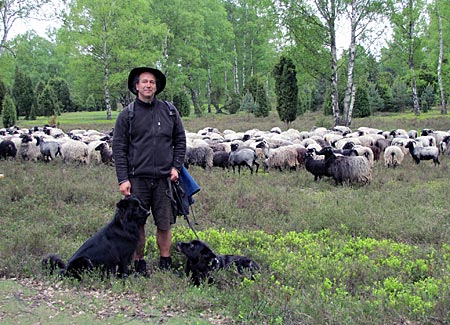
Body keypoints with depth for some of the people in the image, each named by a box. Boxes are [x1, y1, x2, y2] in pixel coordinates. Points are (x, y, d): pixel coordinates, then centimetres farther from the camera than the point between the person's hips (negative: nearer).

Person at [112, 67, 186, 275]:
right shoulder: (127, 115, 2)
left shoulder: (169, 111, 9)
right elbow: (119, 148, 1)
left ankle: (166, 264, 18)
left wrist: (176, 166, 4)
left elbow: (180, 140, 16)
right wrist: (123, 179, -6)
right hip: (137, 178, -1)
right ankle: (139, 264, 17)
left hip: (163, 178, 2)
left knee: (165, 224, 6)